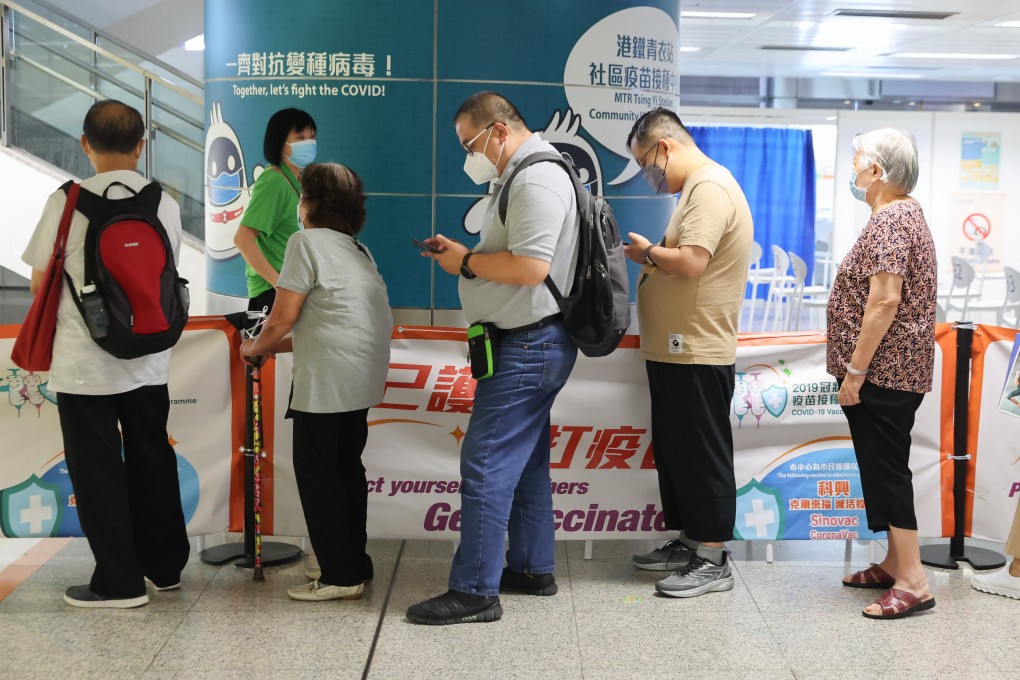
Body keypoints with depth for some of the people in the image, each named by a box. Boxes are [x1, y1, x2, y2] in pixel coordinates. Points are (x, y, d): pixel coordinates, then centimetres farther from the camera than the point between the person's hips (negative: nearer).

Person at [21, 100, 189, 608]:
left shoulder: (68, 201, -12)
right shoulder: (165, 204, 0)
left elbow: (40, 283, -6)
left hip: (84, 362, -4)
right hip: (149, 361, 4)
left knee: (97, 468, 6)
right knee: (152, 461, 16)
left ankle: (119, 581, 11)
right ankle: (165, 566, 28)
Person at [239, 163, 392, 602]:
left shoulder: (308, 241, -7)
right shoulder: (358, 249, 19)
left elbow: (282, 320, -9)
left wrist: (256, 348, 10)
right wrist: (278, 346, 24)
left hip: (327, 380, -9)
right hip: (363, 377, 9)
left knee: (318, 473, 0)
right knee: (347, 468, 17)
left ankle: (340, 576, 4)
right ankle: (356, 564, 23)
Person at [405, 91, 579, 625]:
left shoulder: (537, 179, -17)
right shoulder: (522, 176, 17)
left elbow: (531, 265, -27)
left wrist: (466, 262, -14)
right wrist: (460, 252, 8)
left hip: (528, 346, -11)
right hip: (529, 344, 11)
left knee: (485, 465, -8)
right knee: (524, 459, 17)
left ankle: (474, 591, -2)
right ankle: (532, 568, 28)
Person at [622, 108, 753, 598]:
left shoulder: (709, 188, -16)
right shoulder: (699, 186, 18)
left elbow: (691, 262, -26)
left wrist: (648, 252, -10)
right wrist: (654, 256, 6)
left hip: (696, 354, -11)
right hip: (676, 350, 11)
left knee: (702, 456, -3)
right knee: (673, 452, 17)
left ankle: (712, 561, 6)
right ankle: (688, 542, 28)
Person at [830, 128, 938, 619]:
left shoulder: (888, 221, -17)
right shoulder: (908, 213, 16)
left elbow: (884, 301, -24)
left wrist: (855, 370, -22)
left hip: (883, 372, -10)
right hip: (896, 371, 10)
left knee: (886, 470, -7)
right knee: (885, 468, 15)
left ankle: (913, 583, -4)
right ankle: (895, 564, 24)